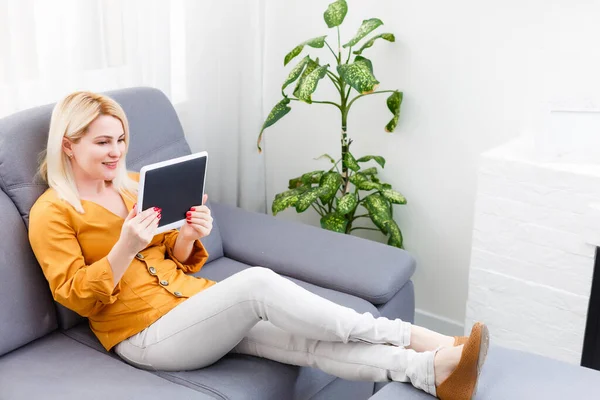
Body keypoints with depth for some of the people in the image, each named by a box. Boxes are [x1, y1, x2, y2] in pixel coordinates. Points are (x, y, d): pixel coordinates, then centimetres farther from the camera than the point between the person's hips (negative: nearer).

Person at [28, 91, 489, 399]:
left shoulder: (133, 184, 17)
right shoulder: (51, 212, -2)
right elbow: (75, 296, -8)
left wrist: (188, 236, -5)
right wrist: (125, 248, -22)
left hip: (194, 301, 7)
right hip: (146, 334, -6)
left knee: (305, 339, -19)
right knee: (259, 283, -31)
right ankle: (411, 337, -25)